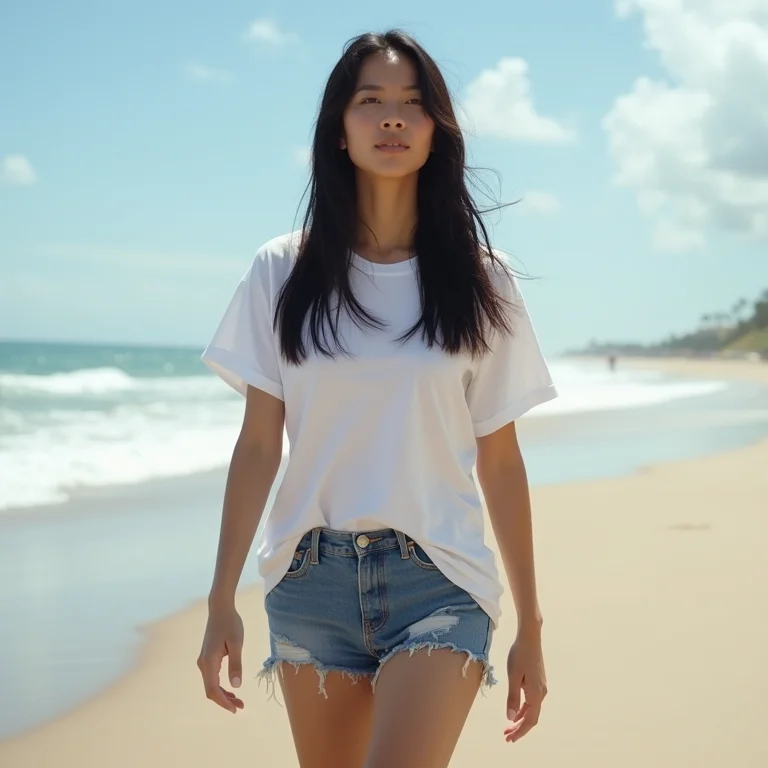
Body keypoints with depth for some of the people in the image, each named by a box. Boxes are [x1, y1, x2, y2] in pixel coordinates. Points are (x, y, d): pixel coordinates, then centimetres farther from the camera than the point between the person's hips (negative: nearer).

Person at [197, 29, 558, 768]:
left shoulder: (479, 279, 2)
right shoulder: (283, 272, 3)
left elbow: (499, 462, 4)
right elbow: (258, 444, 3)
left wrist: (529, 626, 5)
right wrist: (221, 601, 0)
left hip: (437, 581, -2)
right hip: (310, 577, 2)